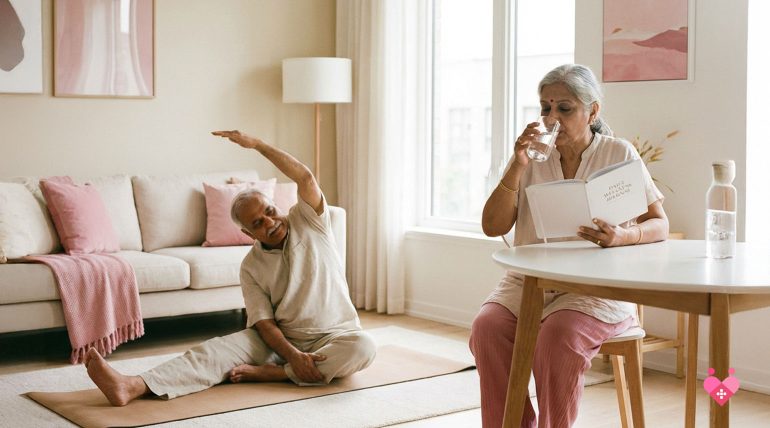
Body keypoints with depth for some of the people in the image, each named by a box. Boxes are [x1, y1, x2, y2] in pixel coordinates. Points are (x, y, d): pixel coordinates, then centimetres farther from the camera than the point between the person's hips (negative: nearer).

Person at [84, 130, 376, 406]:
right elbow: (264, 322, -6)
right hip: (282, 340, 1)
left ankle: (267, 373, -28)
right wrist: (292, 355, -26)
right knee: (218, 349, -22)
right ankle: (134, 386, -41)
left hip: (335, 336, -1)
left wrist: (256, 144, -21)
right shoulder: (251, 267, 0)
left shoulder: (307, 223, -2)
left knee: (363, 347, -35)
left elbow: (305, 178, -20)